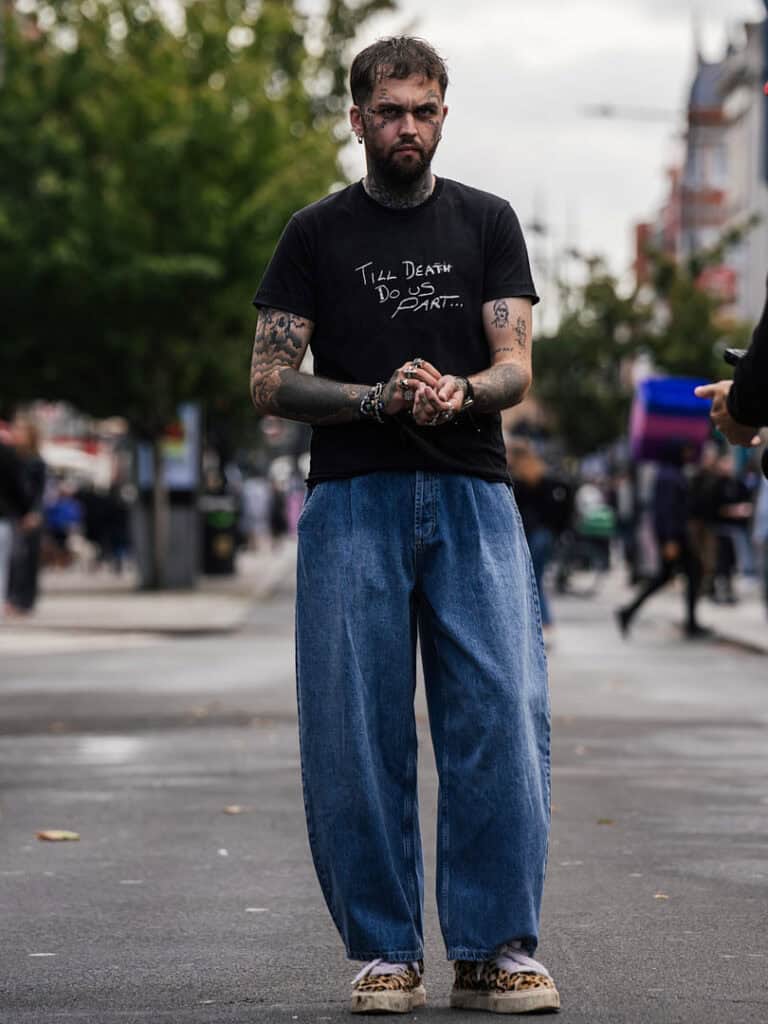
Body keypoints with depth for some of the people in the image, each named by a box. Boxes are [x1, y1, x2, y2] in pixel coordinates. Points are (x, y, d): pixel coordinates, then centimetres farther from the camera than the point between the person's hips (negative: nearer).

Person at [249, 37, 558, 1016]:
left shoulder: (487, 224, 13)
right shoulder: (317, 234, 10)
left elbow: (515, 367, 4)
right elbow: (270, 383, 3)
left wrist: (459, 392, -19)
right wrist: (378, 398, -13)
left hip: (473, 500, 1)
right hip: (354, 502, -1)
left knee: (502, 716, -9)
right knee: (357, 733, -2)